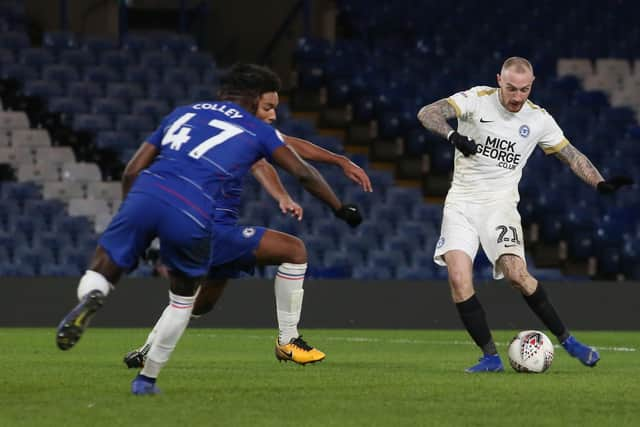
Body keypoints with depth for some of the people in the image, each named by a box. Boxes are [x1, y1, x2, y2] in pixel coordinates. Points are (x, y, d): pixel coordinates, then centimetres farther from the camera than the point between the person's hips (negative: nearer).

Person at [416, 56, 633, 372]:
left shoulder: (538, 119, 1)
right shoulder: (477, 100, -6)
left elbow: (571, 156, 11)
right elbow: (427, 113, -16)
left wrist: (601, 184, -3)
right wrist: (452, 135, -34)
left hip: (499, 204, 0)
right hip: (461, 203, 0)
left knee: (517, 275, -20)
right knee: (458, 279, -17)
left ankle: (566, 339, -3)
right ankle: (490, 356, -8)